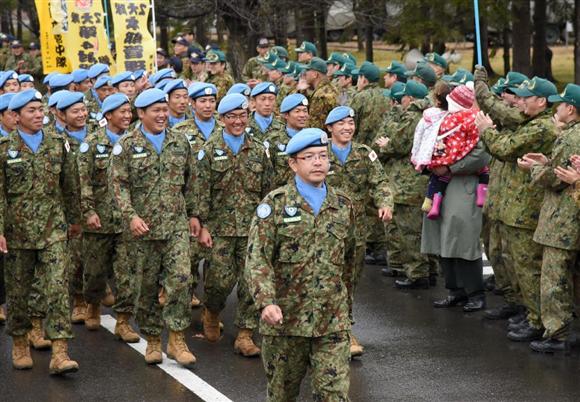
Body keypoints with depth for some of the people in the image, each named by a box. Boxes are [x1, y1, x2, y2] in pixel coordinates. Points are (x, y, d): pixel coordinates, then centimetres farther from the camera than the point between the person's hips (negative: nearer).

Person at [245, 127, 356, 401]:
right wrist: (266, 302, -27)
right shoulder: (275, 204, -4)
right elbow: (257, 259, -12)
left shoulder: (343, 205, 9)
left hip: (333, 323, 2)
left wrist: (346, 310, 22)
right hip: (284, 318, -2)